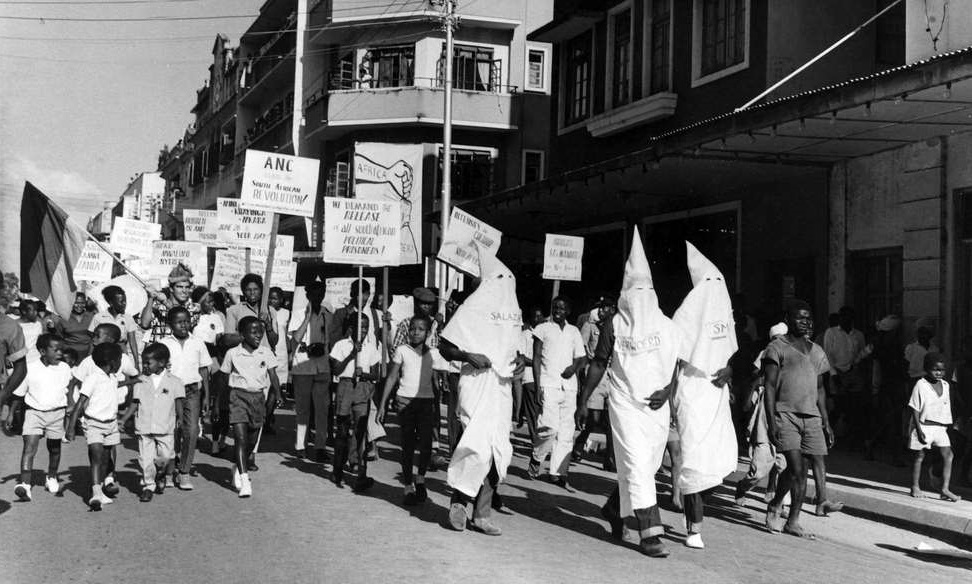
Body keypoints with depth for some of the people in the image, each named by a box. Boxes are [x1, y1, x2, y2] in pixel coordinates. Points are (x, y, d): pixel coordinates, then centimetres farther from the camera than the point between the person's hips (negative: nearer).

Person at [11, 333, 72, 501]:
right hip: (34, 412, -2)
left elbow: (69, 393, 9)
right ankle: (25, 484, -21)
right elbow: (18, 394, 4)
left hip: (56, 413, 2)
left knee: (54, 448, 15)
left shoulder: (64, 369, 1)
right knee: (29, 447, -14)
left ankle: (51, 478, 39)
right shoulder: (30, 369, -5)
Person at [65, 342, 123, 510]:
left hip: (111, 424, 7)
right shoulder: (93, 378, -15)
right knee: (97, 457, -18)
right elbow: (80, 403, -16)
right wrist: (71, 427, -19)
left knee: (105, 459, 12)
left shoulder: (113, 378, 8)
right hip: (94, 424, -7)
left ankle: (99, 492, 22)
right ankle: (96, 495, -25)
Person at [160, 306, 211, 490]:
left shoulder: (198, 344, 7)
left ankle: (184, 472, -1)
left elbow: (204, 371, 11)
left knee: (192, 430, -10)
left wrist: (206, 396, 9)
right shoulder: (163, 344, 2)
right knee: (172, 431, 1)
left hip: (192, 391, 1)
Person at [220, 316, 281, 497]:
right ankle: (244, 480, -15)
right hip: (238, 396, -3)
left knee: (252, 440, 11)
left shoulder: (265, 353, 3)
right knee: (241, 438, -12)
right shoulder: (232, 354, -2)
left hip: (258, 396, 3)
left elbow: (273, 375, 1)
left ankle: (238, 469, 38)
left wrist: (275, 394, -12)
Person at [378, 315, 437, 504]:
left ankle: (420, 478, 13)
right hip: (406, 401, -1)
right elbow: (391, 378, 5)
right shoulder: (402, 351, 3)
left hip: (426, 401, 1)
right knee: (408, 445, 1)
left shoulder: (432, 353, 9)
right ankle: (408, 487, 10)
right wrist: (382, 405, 0)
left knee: (426, 443, -10)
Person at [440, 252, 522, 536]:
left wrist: (516, 361, 6)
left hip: (501, 384, 7)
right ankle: (459, 499, 6)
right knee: (479, 444, -16)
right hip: (477, 382, -6)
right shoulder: (473, 308, -6)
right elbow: (444, 347, -4)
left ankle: (481, 513, 11)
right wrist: (469, 356, -19)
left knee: (498, 450, 3)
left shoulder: (512, 309, 13)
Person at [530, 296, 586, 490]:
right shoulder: (543, 329, 6)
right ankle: (536, 458, 9)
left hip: (569, 386, 4)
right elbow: (536, 358, 1)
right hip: (548, 385, -4)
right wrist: (538, 386, -8)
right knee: (550, 427, -16)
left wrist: (575, 367, -5)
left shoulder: (574, 331, 17)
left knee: (566, 431, 1)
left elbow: (582, 357, 18)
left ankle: (558, 473, 4)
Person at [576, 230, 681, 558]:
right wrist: (583, 402, 4)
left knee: (648, 467, 12)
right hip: (625, 405, -4)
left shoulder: (666, 327, 6)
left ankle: (615, 508, 37)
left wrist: (667, 391, -8)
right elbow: (598, 364, 4)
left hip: (657, 407, 4)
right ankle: (649, 534, -8)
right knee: (637, 467, -10)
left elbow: (677, 366, 10)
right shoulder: (615, 326, -1)